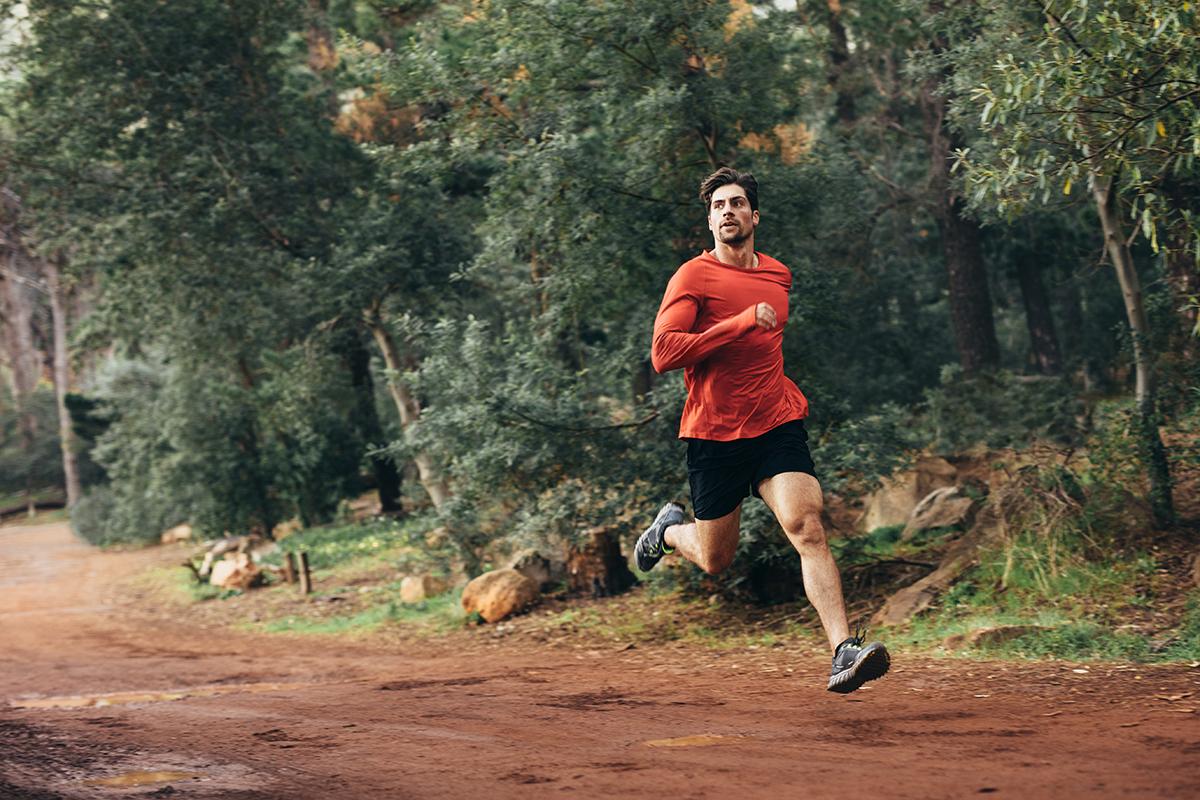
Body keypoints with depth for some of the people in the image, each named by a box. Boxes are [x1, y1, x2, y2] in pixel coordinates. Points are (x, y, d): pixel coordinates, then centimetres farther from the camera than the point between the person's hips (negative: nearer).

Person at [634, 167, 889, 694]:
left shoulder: (778, 276, 13)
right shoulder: (693, 276, -6)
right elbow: (663, 354, -19)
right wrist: (742, 323, -21)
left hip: (778, 426, 3)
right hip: (714, 433, -3)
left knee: (807, 527, -20)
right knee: (715, 561, 10)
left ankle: (844, 653, -28)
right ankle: (670, 529, 45)